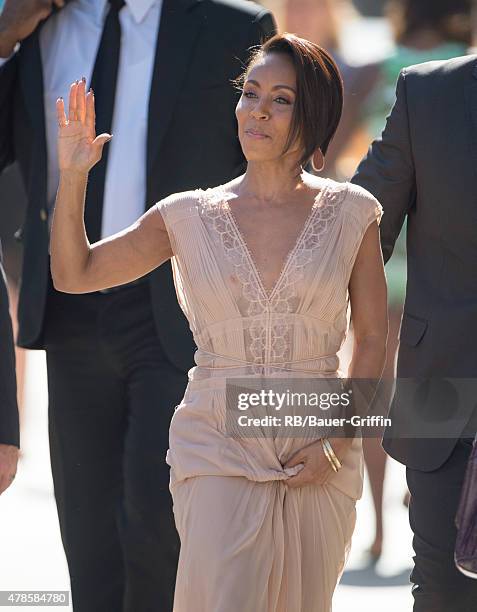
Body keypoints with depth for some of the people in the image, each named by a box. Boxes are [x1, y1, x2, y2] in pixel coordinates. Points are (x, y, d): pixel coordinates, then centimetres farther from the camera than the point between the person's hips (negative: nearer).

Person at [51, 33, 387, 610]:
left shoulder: (348, 213, 1)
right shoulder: (191, 216, 3)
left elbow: (372, 338, 5)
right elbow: (73, 274, 3)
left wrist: (339, 443, -5)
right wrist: (72, 176, -9)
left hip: (317, 458, 1)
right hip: (218, 448, -1)